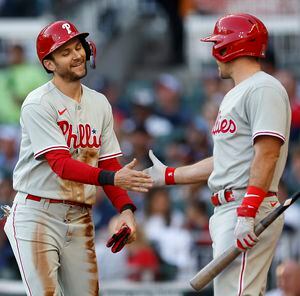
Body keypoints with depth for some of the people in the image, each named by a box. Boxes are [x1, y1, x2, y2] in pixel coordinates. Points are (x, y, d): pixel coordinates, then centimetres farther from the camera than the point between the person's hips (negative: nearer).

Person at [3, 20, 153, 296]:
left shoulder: (100, 104, 10)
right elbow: (61, 164, -22)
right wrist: (113, 178, -35)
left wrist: (125, 208, -8)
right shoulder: (38, 104, -12)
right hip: (38, 214, -6)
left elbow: (109, 164, 9)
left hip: (79, 220, 6)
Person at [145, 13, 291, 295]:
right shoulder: (234, 95, 23)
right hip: (225, 209, 11)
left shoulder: (263, 89, -10)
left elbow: (267, 154, -20)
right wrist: (168, 175, 32)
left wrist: (247, 212, -27)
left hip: (249, 208, -11)